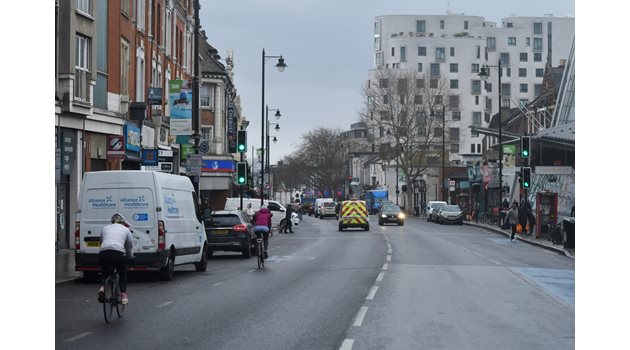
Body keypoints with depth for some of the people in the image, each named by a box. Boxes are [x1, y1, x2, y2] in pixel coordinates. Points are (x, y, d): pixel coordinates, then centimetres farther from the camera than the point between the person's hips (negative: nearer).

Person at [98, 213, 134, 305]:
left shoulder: (105, 228, 27)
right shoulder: (125, 229, 22)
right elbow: (130, 247, 26)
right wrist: (130, 258, 42)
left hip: (103, 253, 2)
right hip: (118, 254, -2)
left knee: (105, 272, 28)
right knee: (123, 273, 25)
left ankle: (102, 287, 0)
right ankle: (123, 295, 12)